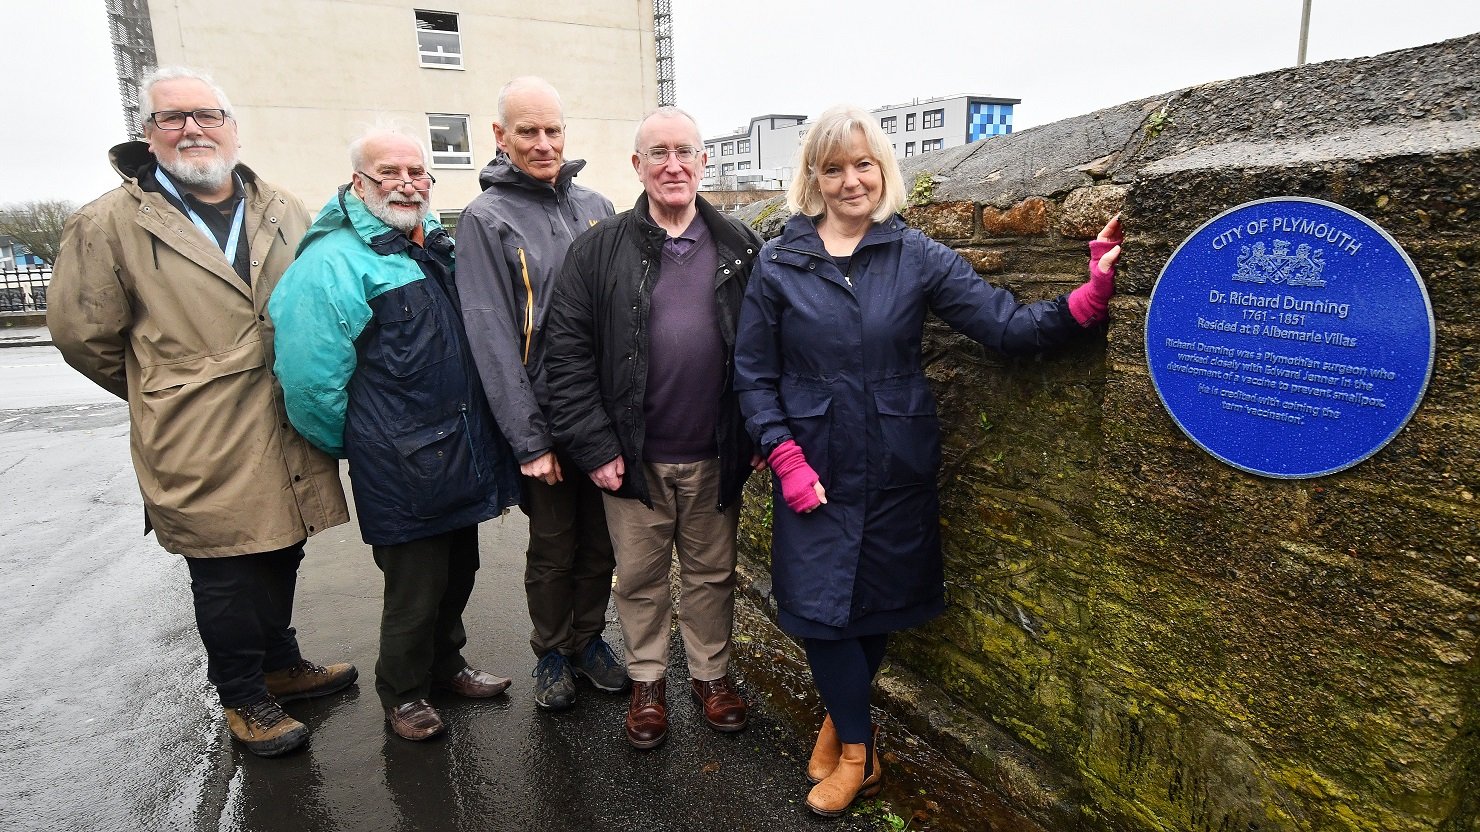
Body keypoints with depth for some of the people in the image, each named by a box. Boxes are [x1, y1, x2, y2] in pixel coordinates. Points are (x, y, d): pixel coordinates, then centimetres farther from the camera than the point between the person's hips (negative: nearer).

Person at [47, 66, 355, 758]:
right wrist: (166, 395, 7)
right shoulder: (111, 223, -5)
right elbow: (83, 334, 0)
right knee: (225, 577, 7)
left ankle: (280, 665, 40)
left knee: (281, 559, 18)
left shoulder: (286, 214, 8)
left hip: (287, 442, 5)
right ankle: (244, 699, 27)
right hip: (203, 454, -4)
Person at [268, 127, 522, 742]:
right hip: (402, 469, -7)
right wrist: (353, 445, -5)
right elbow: (310, 377, -19)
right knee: (415, 586, 6)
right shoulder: (334, 261, -16)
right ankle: (402, 693, 31)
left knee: (459, 570, 20)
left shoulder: (438, 247, 10)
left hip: (461, 454, 8)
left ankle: (445, 663, 43)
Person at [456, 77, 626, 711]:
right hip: (544, 419, -3)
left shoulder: (595, 207, 7)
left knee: (600, 540, 15)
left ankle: (589, 639, 37)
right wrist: (528, 438, -15)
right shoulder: (486, 219, -6)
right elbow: (491, 336, -11)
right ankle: (552, 653, 34)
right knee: (553, 548, 11)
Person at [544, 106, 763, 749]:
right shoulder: (600, 249, -2)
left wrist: (757, 437, -1)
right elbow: (567, 352, -5)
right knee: (640, 576, 14)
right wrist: (594, 447, -9)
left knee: (712, 573, 16)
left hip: (715, 456, 1)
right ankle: (647, 679, 36)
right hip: (632, 456, -1)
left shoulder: (740, 248, 3)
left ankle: (711, 672, 38)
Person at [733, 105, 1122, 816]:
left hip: (898, 473, 1)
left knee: (881, 604, 14)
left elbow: (1009, 326, -9)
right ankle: (858, 751, 32)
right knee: (820, 607, 5)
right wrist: (785, 457, -10)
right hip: (813, 473, 0)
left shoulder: (918, 258, -2)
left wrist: (1089, 299, -25)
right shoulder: (779, 263, -2)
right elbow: (753, 373, -1)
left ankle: (841, 717, 43)